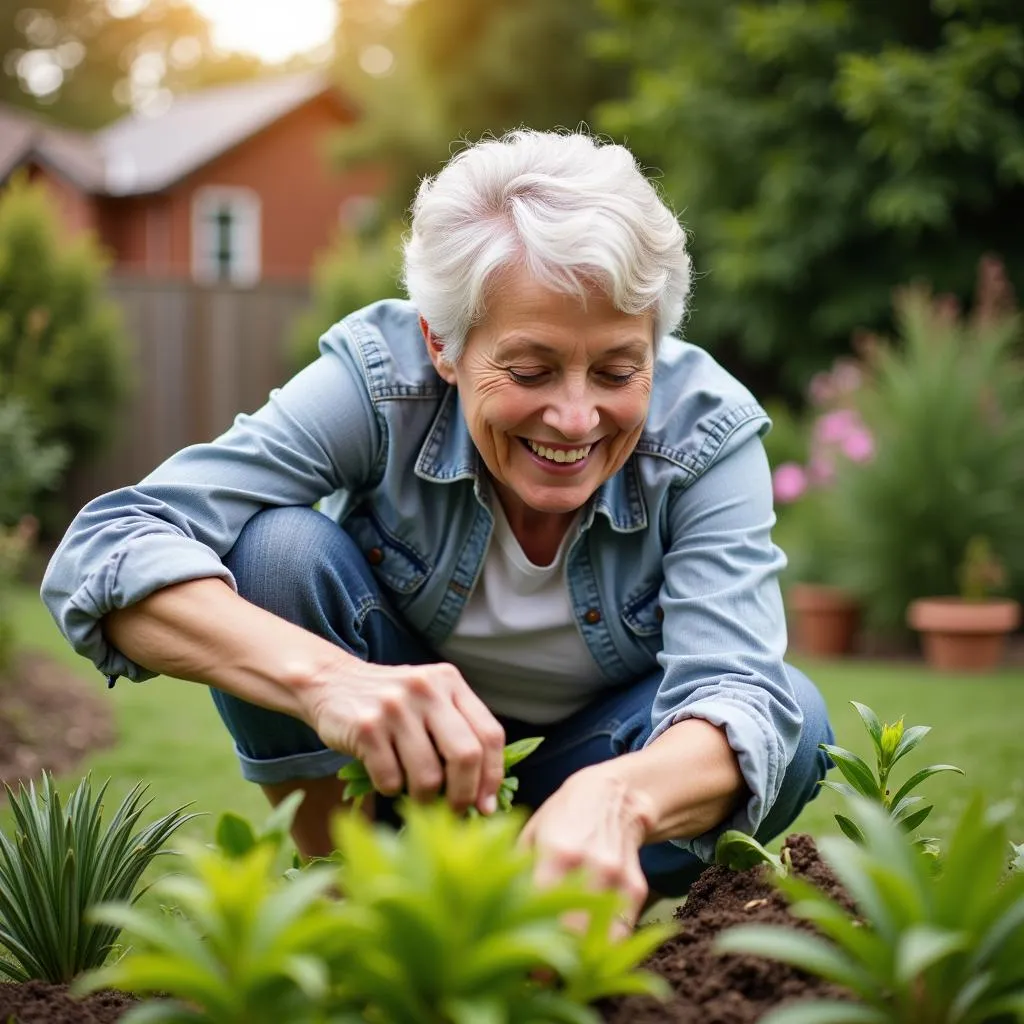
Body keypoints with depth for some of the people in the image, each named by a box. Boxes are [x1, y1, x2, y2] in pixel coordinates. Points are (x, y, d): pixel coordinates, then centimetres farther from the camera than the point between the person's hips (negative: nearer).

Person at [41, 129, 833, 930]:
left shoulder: (706, 430, -25)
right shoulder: (377, 380, -28)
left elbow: (741, 694, -38)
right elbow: (103, 553, -39)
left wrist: (617, 800, -63)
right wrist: (323, 677, -58)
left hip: (597, 759, 1)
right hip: (398, 764, 0)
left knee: (796, 722, -28)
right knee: (279, 547, -29)